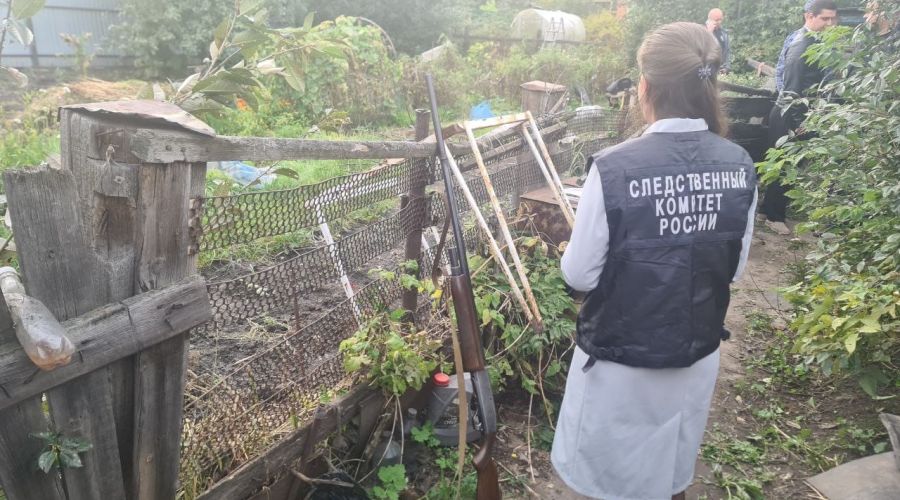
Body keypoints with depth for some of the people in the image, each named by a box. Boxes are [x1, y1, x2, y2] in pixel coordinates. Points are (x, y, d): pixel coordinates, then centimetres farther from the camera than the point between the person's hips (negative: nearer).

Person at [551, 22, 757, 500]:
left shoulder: (614, 168, -25)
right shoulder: (739, 166, -10)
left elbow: (580, 276, -17)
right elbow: (734, 267, 1)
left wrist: (587, 256, 5)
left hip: (620, 359, -4)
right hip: (697, 353, 5)